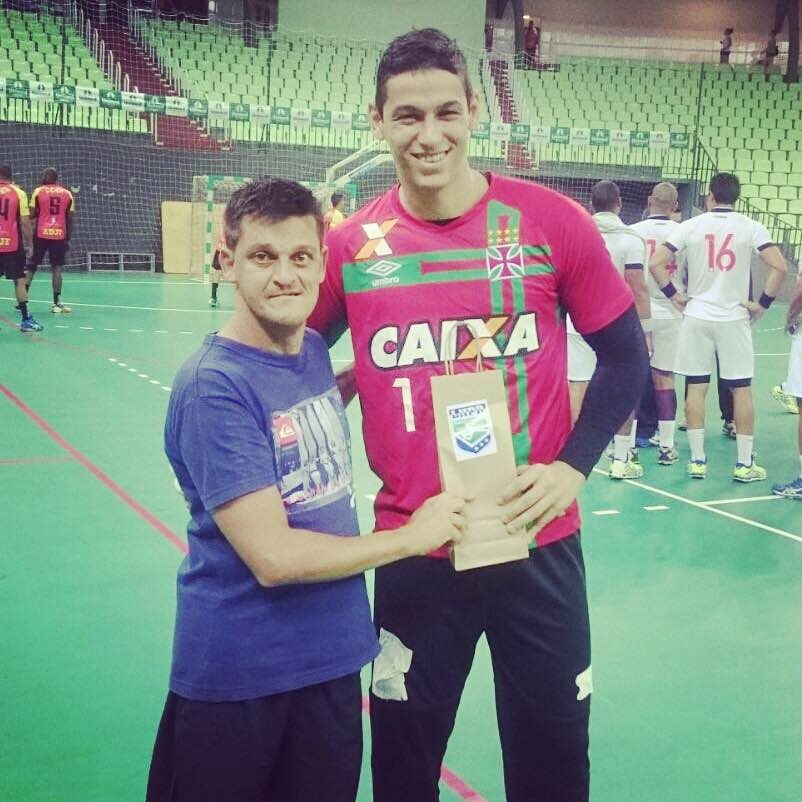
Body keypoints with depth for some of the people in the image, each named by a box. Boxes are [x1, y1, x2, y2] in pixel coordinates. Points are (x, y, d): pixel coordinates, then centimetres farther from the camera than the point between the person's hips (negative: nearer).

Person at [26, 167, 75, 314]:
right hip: (59, 235, 1)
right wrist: (68, 239, 12)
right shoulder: (67, 193, 6)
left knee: (31, 266, 10)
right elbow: (70, 219, 6)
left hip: (41, 234, 0)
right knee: (57, 269, 2)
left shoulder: (38, 191, 1)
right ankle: (57, 304, 0)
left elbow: (32, 214, -3)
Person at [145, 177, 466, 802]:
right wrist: (413, 536, -13)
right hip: (237, 676, -6)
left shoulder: (315, 351, 1)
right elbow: (274, 556, -23)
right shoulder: (212, 386, -21)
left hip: (335, 656, 6)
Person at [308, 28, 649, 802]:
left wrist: (573, 465, -9)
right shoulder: (352, 244, -4)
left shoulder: (550, 221, -8)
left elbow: (625, 356, 1)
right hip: (413, 548, 1)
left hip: (536, 541, -1)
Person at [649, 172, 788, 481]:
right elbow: (780, 267, -11)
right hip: (734, 317, -1)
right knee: (741, 389, 6)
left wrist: (674, 296, 4)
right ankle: (745, 463, 11)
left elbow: (655, 263, -6)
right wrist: (762, 304, -1)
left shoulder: (690, 226, 0)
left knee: (696, 387, 6)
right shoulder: (750, 227, -2)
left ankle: (697, 460, 9)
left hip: (696, 316, 1)